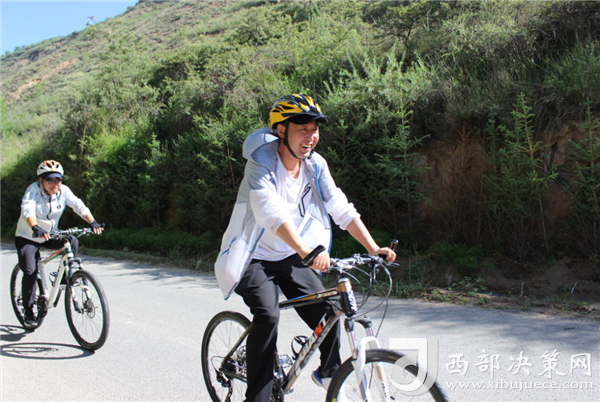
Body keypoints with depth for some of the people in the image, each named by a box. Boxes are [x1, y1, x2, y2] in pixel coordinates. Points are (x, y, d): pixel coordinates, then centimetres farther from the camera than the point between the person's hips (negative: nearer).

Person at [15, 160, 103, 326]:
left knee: (72, 241, -24)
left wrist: (92, 222, -35)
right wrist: (35, 228, -56)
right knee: (30, 272, -14)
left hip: (50, 236, 3)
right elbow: (28, 210, -38)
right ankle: (29, 311, 1)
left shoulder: (64, 191, -10)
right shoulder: (33, 190, -21)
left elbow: (79, 206, -18)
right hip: (27, 237, -3)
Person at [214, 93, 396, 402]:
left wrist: (373, 248, -17)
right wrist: (307, 252, -52)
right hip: (254, 258, -4)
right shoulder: (261, 163, -23)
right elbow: (272, 213, -39)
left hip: (291, 257, 5)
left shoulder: (315, 165, -6)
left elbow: (342, 209, -6)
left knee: (326, 313, -9)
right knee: (268, 315, -28)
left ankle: (328, 372, 20)